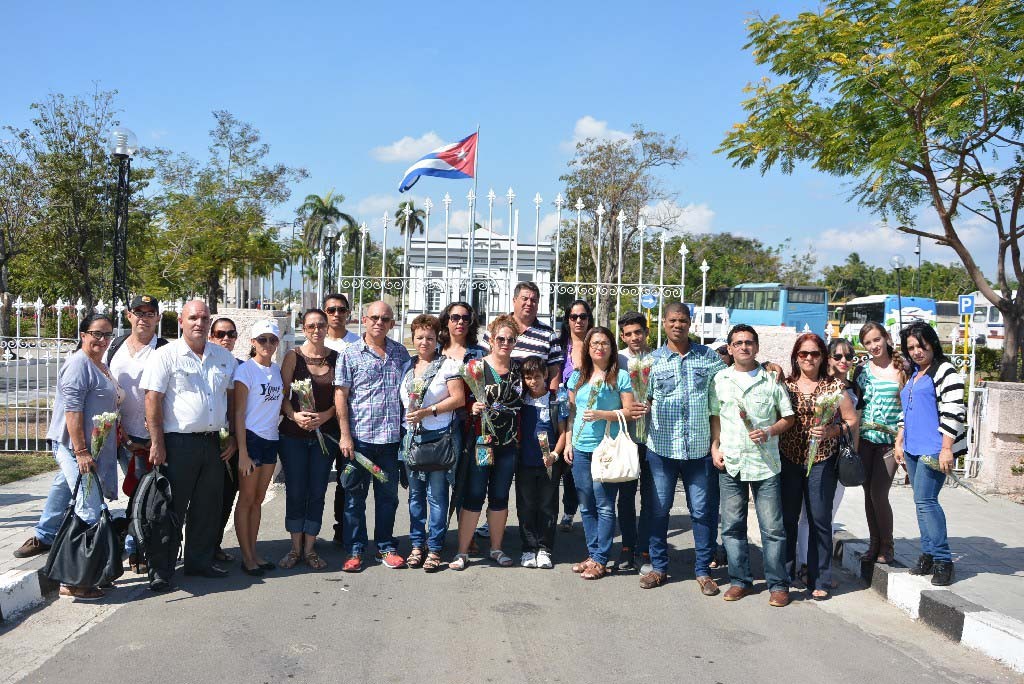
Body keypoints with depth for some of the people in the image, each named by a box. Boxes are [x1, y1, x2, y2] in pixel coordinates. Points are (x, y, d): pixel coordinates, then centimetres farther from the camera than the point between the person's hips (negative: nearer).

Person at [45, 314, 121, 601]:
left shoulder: (101, 366, 17)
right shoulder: (78, 364, -12)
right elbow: (72, 410, -19)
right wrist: (81, 452, -22)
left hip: (95, 449, 10)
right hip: (76, 449, -10)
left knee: (93, 511, 13)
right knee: (87, 513, -10)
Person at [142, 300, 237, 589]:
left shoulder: (224, 357, 10)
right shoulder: (167, 355, -5)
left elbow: (232, 397, 16)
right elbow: (153, 399, -9)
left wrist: (233, 436, 11)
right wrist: (157, 444, -13)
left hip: (213, 443, 5)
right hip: (178, 442, -5)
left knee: (208, 507, 12)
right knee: (172, 508, 0)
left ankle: (200, 560, 26)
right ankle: (161, 569, 11)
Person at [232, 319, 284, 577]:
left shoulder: (277, 369, 10)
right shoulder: (245, 370, -9)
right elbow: (239, 413, -12)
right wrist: (242, 452, -16)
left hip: (271, 439, 6)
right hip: (251, 438, -6)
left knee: (258, 499, 13)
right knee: (247, 499, 2)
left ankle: (253, 552, 22)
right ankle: (247, 557, 11)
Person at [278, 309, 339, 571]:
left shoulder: (336, 358, 2)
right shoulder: (293, 356, 0)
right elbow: (283, 394, -2)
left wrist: (324, 416, -13)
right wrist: (294, 415, -18)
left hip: (325, 432, 1)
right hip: (293, 433, -1)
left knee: (317, 492, 7)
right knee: (295, 491, 5)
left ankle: (309, 548, 20)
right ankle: (295, 547, 20)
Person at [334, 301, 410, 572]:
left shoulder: (400, 352, 9)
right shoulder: (350, 354, -1)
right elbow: (341, 396, -3)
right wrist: (345, 435, -9)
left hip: (391, 436, 3)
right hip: (360, 436, -3)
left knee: (388, 494, 11)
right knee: (355, 495, 6)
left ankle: (386, 547, 24)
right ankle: (355, 550, 17)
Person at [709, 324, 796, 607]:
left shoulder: (772, 379, 3)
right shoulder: (720, 379, 8)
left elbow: (789, 418, 7)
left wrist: (769, 432, -10)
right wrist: (715, 448, 2)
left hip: (765, 464, -2)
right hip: (730, 464, 2)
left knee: (772, 527, 1)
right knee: (732, 526, 7)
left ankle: (778, 584, 14)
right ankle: (740, 580, 21)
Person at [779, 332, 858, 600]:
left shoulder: (835, 386, 3)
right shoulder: (785, 384, 7)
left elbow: (852, 420, 2)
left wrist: (830, 431, -13)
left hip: (822, 460, -1)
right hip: (788, 459, 1)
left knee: (820, 520, 2)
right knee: (787, 518, 5)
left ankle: (820, 580, 15)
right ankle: (784, 574, 20)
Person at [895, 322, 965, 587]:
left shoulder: (945, 372, -7)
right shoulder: (912, 375, 19)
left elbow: (954, 412, -15)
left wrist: (946, 449, -19)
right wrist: (899, 441, 19)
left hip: (934, 449, -8)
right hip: (913, 448, 8)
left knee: (925, 500, -11)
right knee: (922, 501, 9)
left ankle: (942, 560, -2)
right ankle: (928, 555, 16)